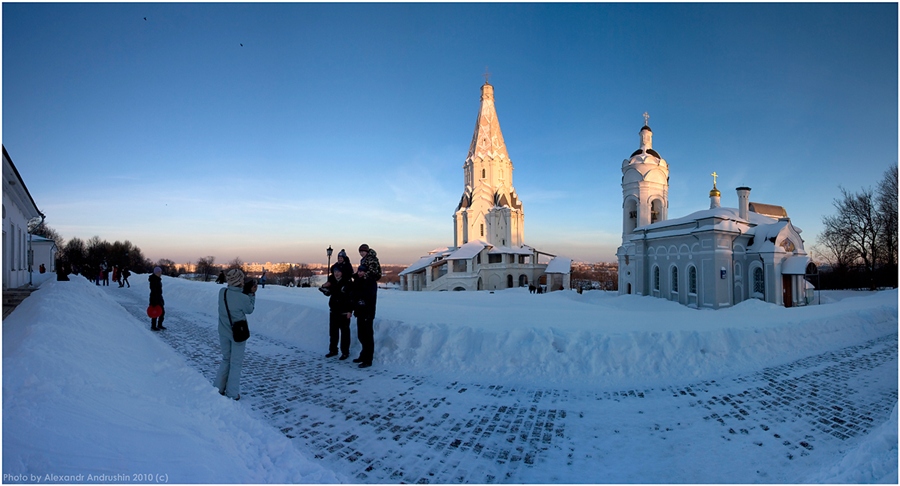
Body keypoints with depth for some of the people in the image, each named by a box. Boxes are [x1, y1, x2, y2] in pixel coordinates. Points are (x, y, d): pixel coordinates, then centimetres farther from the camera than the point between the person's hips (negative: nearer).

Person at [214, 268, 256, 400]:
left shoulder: (222, 292, -10)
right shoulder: (244, 298, -23)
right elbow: (250, 310, -3)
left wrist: (244, 291, 2)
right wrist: (252, 294, 3)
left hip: (224, 332, 5)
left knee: (226, 360, 23)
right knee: (236, 363, 9)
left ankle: (218, 388, 27)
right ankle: (232, 393, 16)